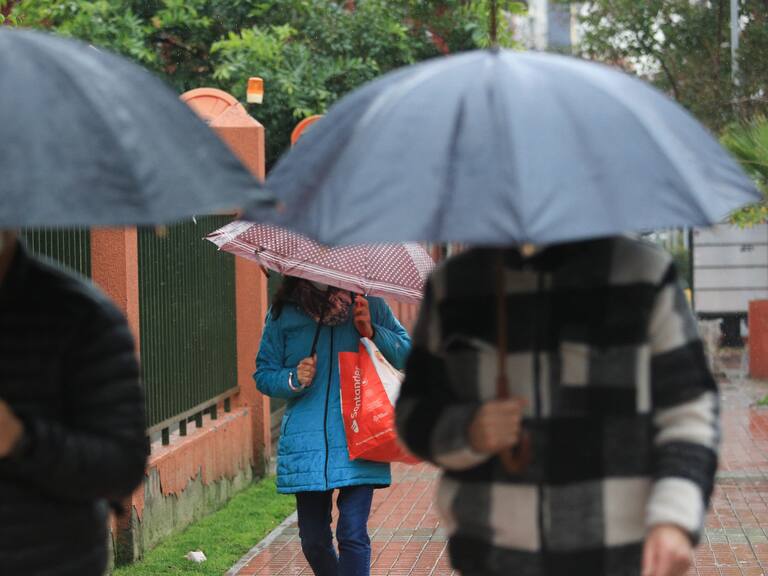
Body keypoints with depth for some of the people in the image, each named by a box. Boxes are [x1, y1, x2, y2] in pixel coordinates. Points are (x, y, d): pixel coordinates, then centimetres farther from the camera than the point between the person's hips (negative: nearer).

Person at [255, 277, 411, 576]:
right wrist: (293, 380, -11)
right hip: (306, 442, 2)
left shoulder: (367, 303, 3)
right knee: (313, 540, 10)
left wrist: (372, 332, -9)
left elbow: (407, 353, 9)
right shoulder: (283, 313, 4)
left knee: (352, 534, -12)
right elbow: (263, 374, 10)